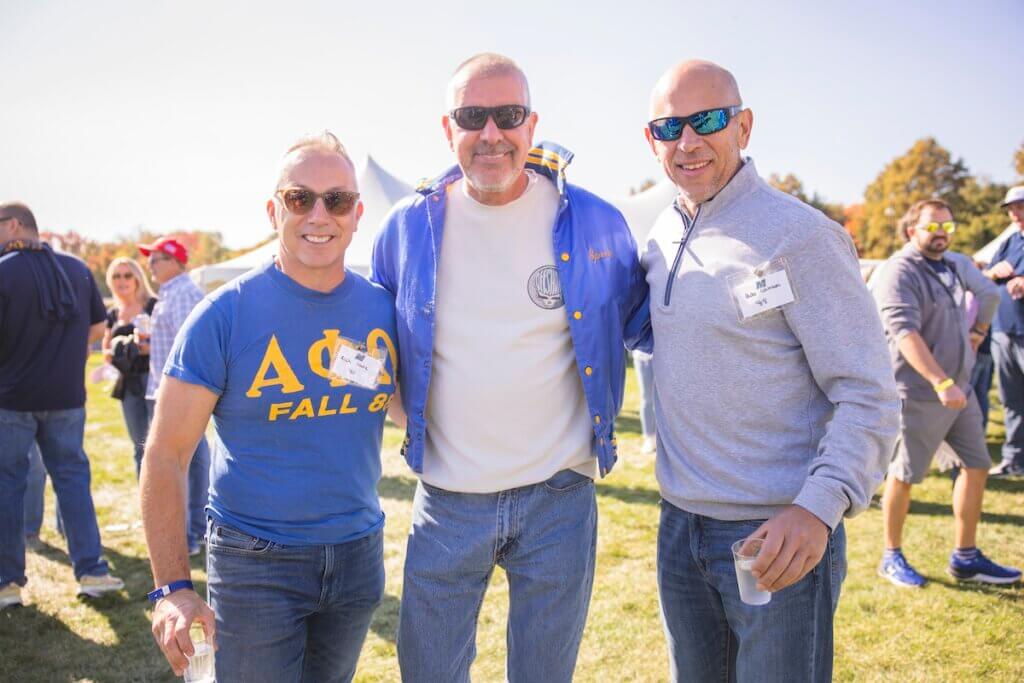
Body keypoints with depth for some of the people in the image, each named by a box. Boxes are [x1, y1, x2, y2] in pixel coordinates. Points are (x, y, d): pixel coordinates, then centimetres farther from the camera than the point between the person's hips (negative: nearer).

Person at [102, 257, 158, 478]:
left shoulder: (153, 306, -2)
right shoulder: (112, 314, 14)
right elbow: (106, 351, 21)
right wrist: (114, 353, -2)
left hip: (152, 379, -6)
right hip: (128, 384, 6)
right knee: (140, 446, 12)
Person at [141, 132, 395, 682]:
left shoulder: (384, 308, -2)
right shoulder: (226, 314, -13)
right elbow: (165, 455, -11)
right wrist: (172, 588, -15)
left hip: (359, 554, 4)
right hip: (256, 564, -4)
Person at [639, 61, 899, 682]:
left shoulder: (799, 236, -14)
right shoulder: (661, 238, 6)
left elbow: (869, 395, -15)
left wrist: (819, 506, -27)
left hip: (780, 534, -6)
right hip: (680, 523, 6)